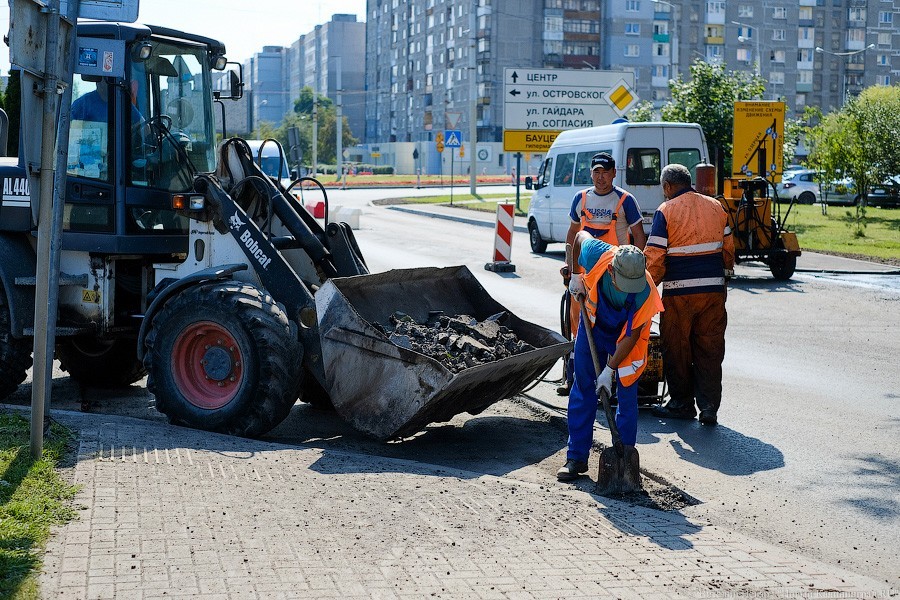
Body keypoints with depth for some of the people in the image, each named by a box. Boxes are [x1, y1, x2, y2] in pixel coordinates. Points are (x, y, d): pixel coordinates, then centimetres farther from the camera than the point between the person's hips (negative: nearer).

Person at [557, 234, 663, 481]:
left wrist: (610, 369, -24)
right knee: (582, 391, 4)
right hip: (593, 325, 3)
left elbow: (631, 336, -26)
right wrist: (575, 276, 1)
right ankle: (576, 457, 11)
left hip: (626, 337, -3)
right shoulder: (595, 253, -34)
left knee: (627, 395, -3)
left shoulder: (646, 292, -37)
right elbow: (580, 235, -8)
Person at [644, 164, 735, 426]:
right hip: (714, 289, 4)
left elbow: (654, 256, -11)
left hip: (679, 292, -4)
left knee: (677, 349, 9)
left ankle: (682, 404, 17)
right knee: (710, 349, 8)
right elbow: (728, 248, 13)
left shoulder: (666, 211, -7)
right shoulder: (716, 207, 8)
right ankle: (709, 408, 6)